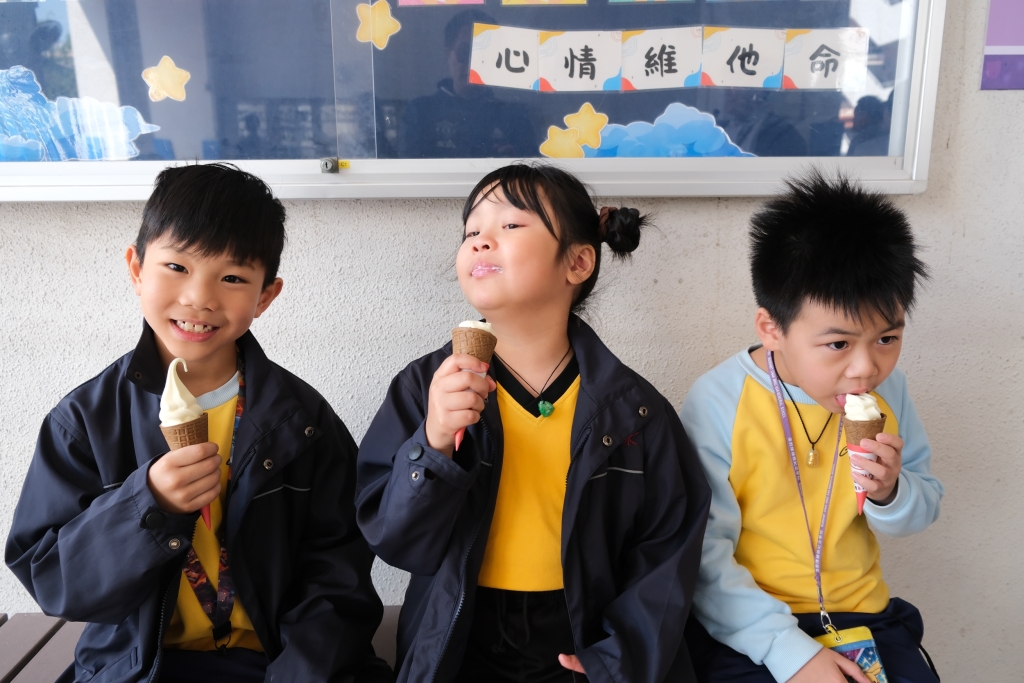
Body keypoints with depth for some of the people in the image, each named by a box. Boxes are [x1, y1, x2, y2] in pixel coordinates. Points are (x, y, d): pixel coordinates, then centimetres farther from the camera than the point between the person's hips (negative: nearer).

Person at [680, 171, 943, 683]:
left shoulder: (886, 390, -4)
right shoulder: (718, 403, -19)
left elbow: (924, 508, 8)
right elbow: (702, 553, -17)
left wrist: (890, 493, -13)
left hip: (862, 615, 5)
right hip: (745, 627, -4)